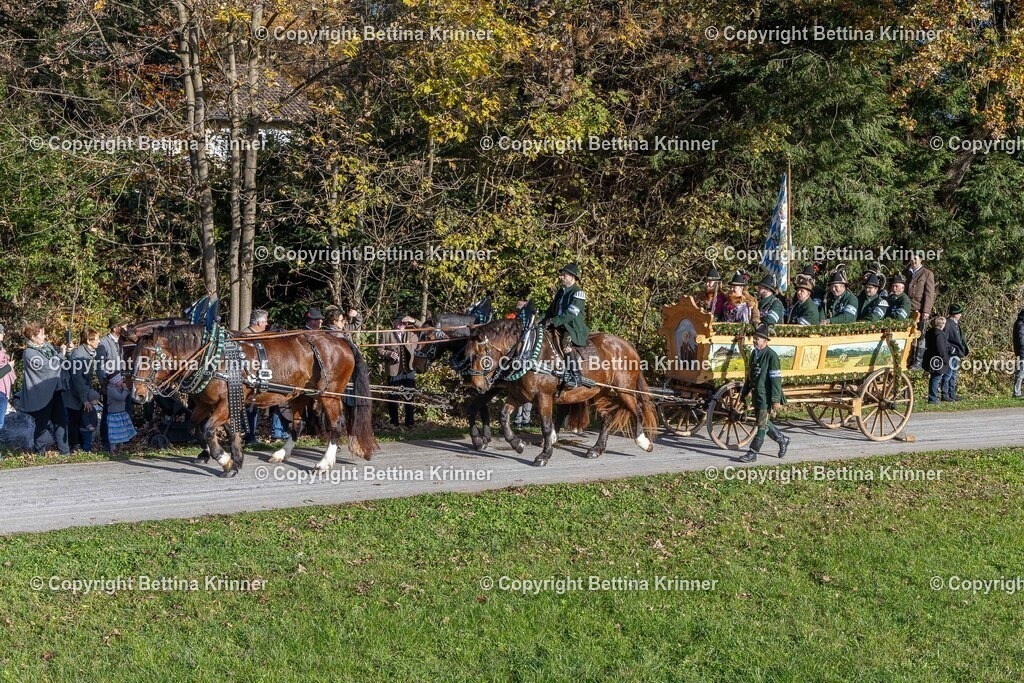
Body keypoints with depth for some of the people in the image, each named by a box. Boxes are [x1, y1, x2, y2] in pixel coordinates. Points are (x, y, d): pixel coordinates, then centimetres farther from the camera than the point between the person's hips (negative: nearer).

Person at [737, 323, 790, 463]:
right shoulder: (754, 353, 10)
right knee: (763, 422, 18)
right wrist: (744, 392, 22)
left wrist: (776, 400, -19)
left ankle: (753, 453, -1)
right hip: (756, 395, 9)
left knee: (762, 425, -3)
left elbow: (776, 379, -17)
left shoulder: (771, 356, -15)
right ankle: (782, 440, 36)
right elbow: (749, 375, 20)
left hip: (766, 397, -9)